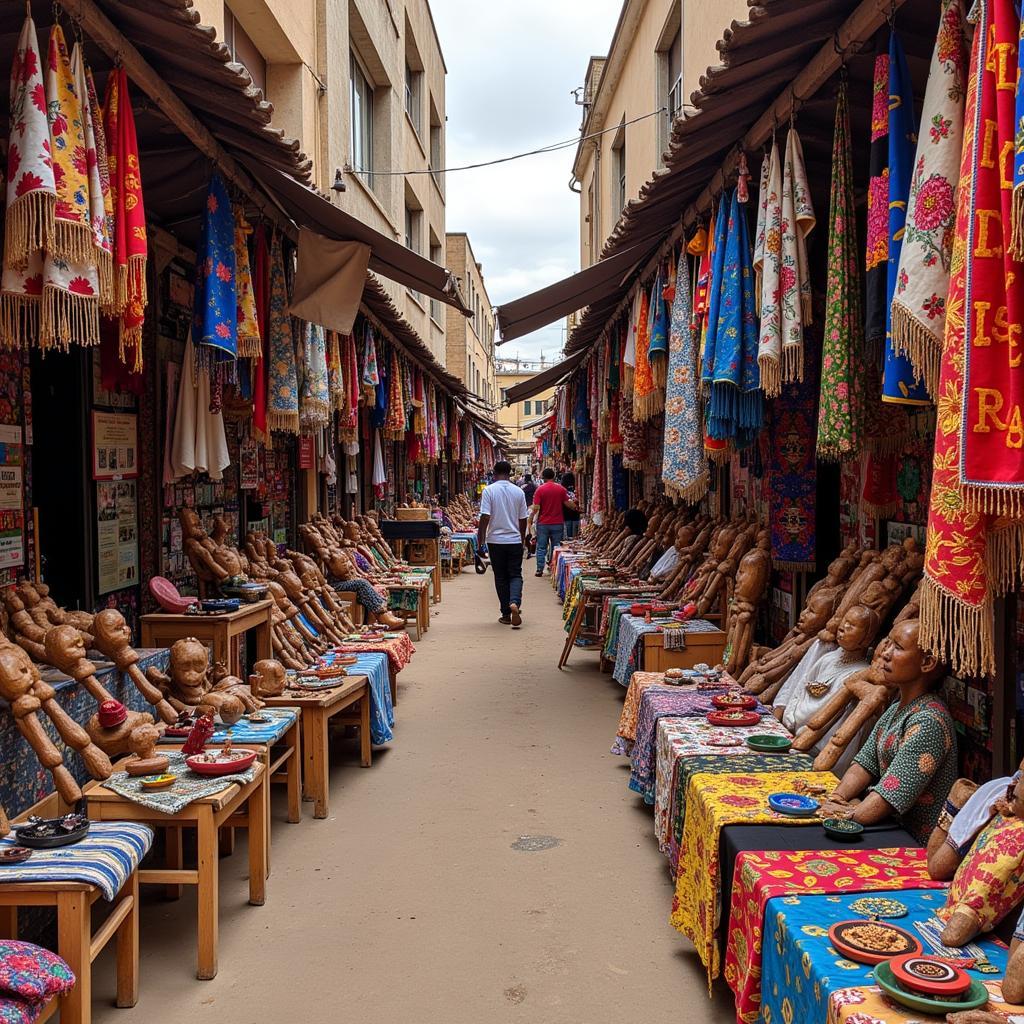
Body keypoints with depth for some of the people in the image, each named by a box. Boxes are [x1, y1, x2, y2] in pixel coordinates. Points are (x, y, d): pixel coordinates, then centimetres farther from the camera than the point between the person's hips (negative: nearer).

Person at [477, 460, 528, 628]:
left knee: (501, 577, 8)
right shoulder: (518, 491, 2)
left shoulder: (489, 490, -7)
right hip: (515, 540, 1)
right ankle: (515, 602, -19)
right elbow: (523, 519, 7)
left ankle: (506, 614, 11)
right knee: (515, 574, 7)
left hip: (496, 540, -1)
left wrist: (480, 538, -3)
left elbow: (485, 517, -13)